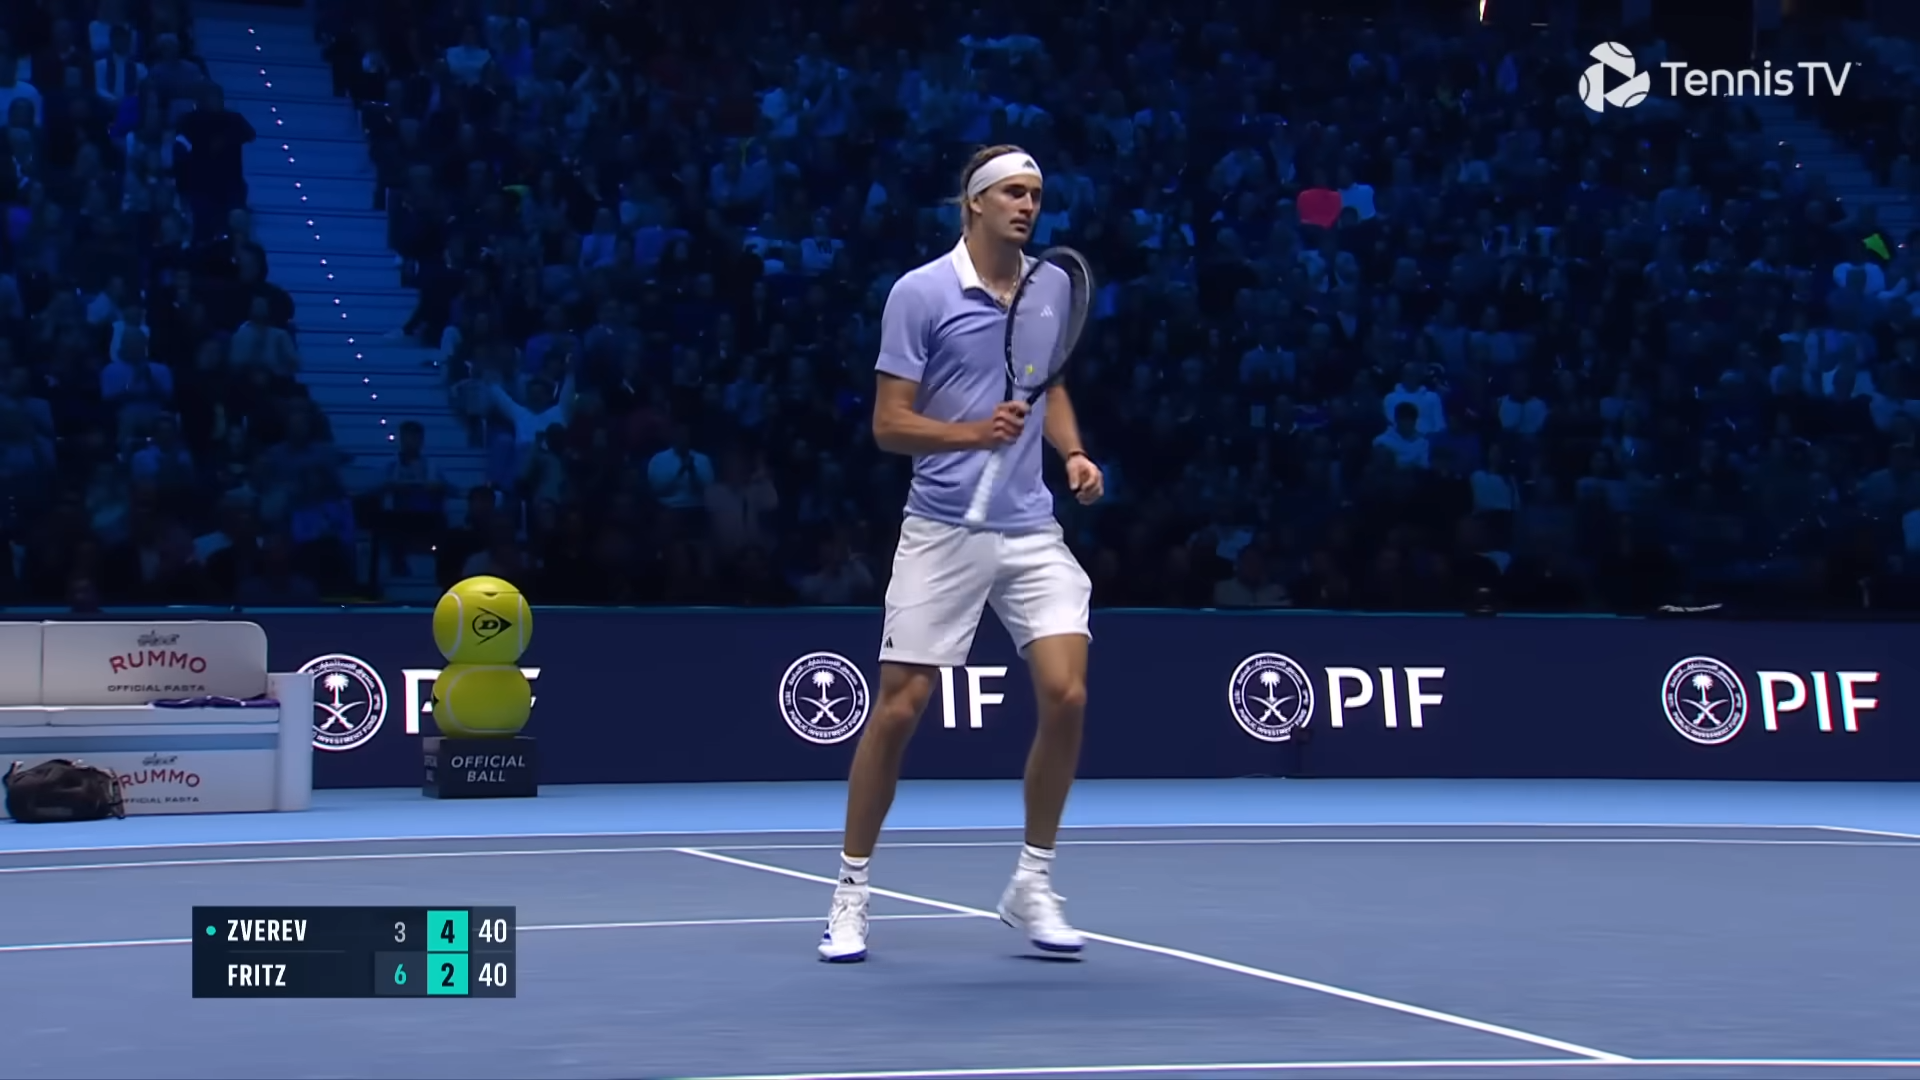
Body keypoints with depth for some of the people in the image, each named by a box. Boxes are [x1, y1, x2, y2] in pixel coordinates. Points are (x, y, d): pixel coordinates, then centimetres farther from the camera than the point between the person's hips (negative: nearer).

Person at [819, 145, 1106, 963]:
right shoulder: (919, 294, -7)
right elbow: (888, 424, -9)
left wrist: (1072, 451, 5)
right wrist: (974, 432, -24)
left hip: (1033, 530, 4)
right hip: (943, 530, -4)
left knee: (1066, 695, -8)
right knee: (899, 708, -1)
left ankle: (1032, 884, 9)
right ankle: (851, 890, 15)